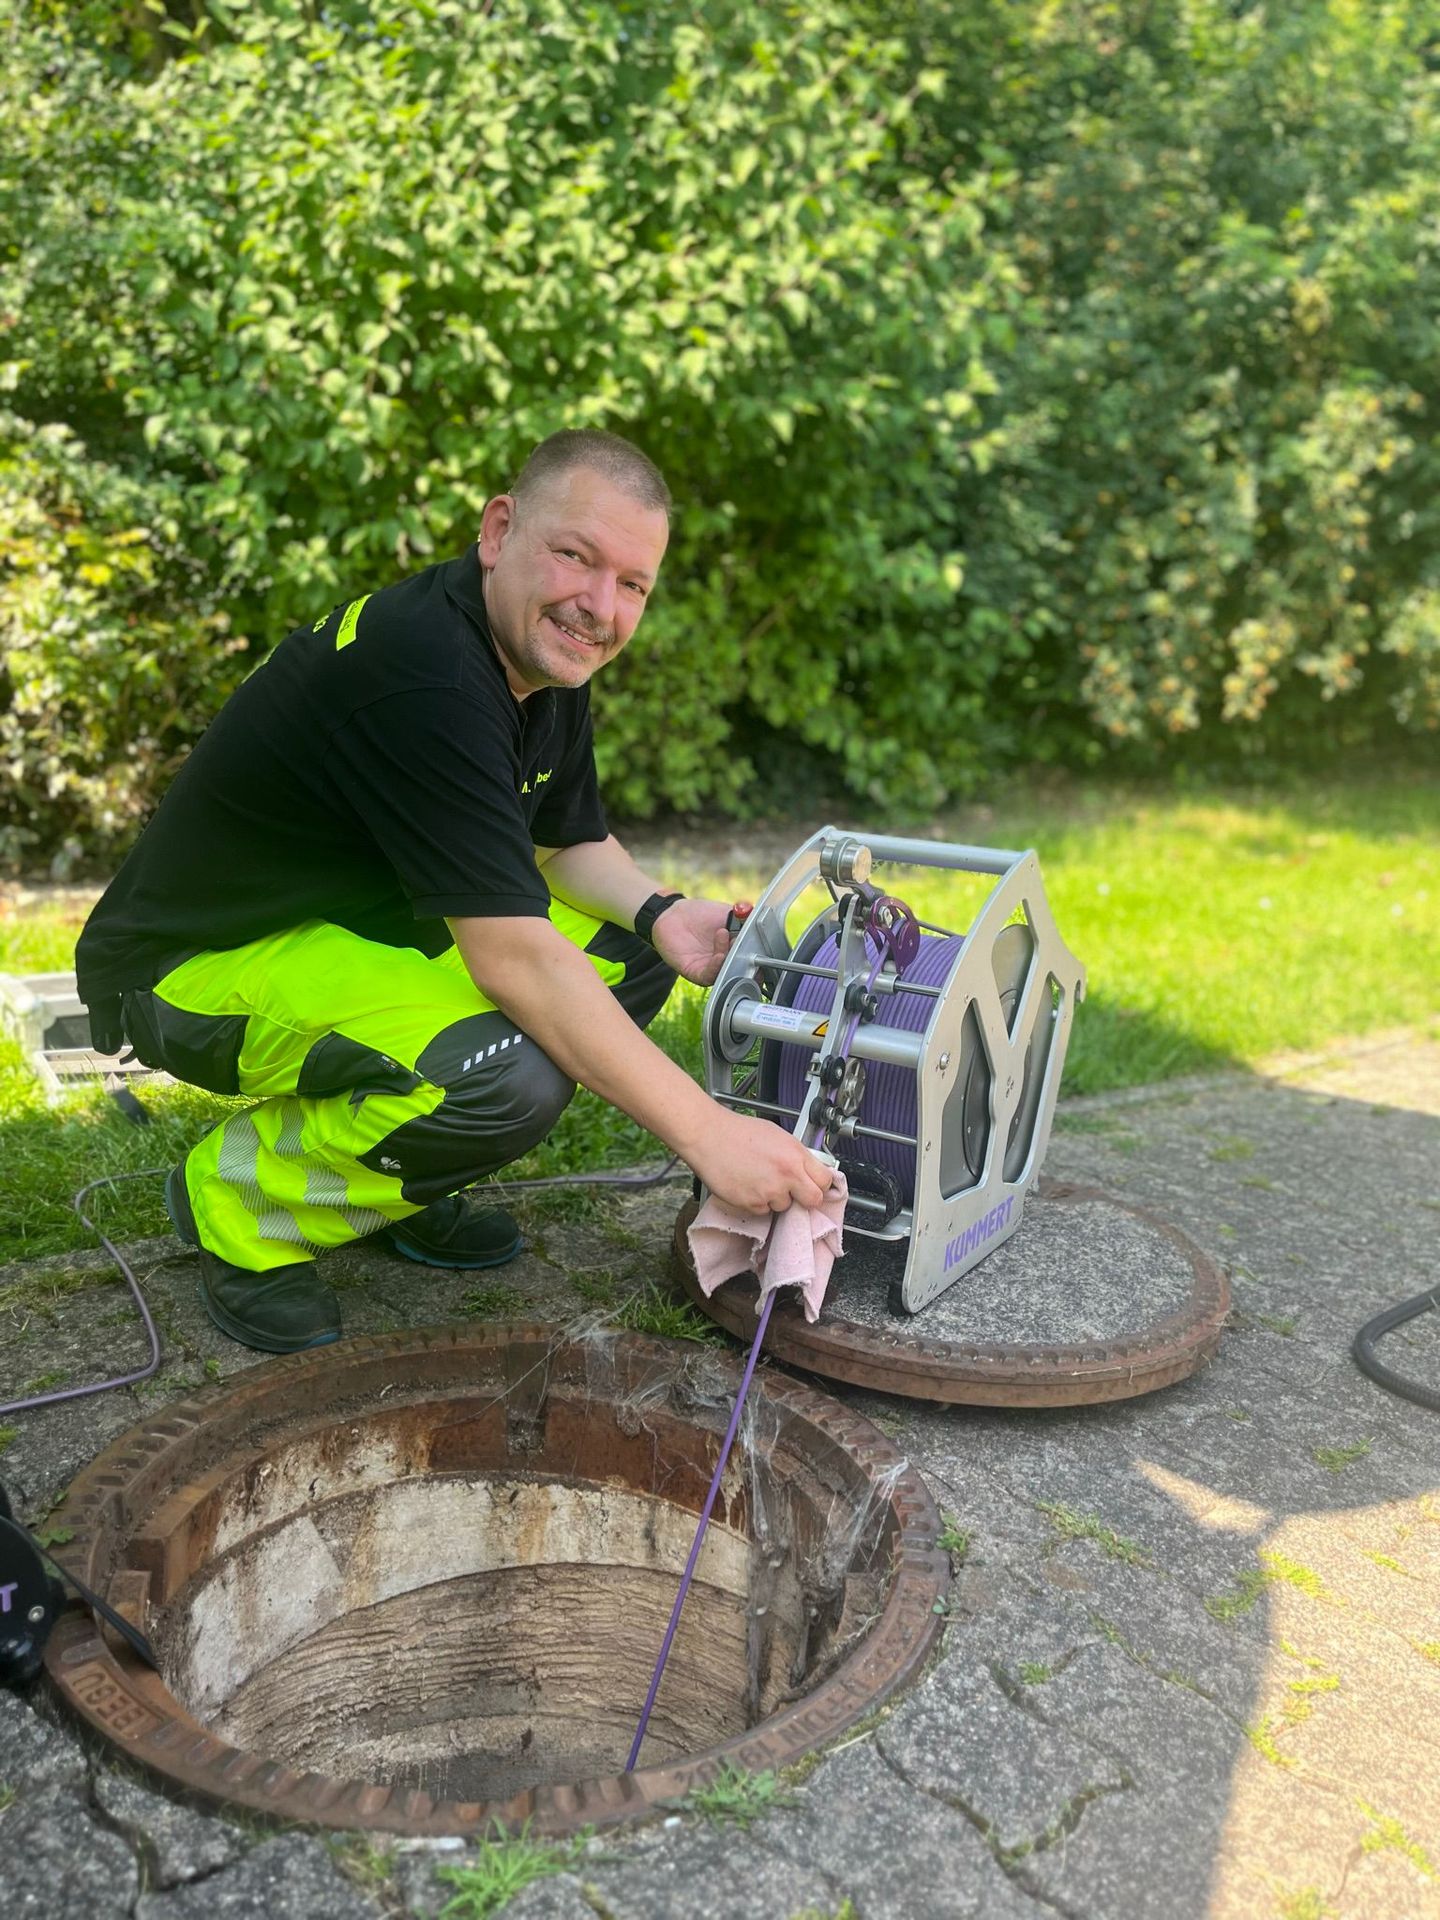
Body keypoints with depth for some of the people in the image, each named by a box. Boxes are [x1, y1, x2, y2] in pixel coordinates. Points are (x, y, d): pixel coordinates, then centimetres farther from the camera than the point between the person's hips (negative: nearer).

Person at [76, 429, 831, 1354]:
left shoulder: (546, 654, -1)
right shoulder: (422, 676, -31)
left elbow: (577, 843, 11)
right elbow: (515, 959, -34)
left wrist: (661, 911, -12)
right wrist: (707, 1132, -34)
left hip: (354, 921, 9)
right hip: (194, 965, -9)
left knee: (631, 946, 0)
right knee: (507, 1077, -33)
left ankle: (401, 1186, 10)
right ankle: (241, 1196, -5)